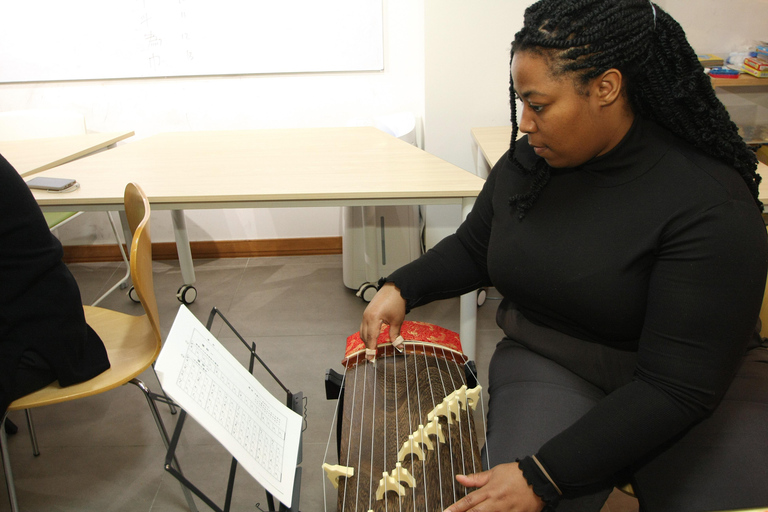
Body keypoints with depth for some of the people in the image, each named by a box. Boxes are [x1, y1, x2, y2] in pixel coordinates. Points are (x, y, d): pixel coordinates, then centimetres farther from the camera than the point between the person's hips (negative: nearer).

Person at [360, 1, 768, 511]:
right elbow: (473, 250, 16)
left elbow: (677, 386, -23)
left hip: (702, 386, -1)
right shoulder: (525, 163, -3)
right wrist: (401, 288, -2)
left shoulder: (710, 205, -20)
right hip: (551, 367, 3)